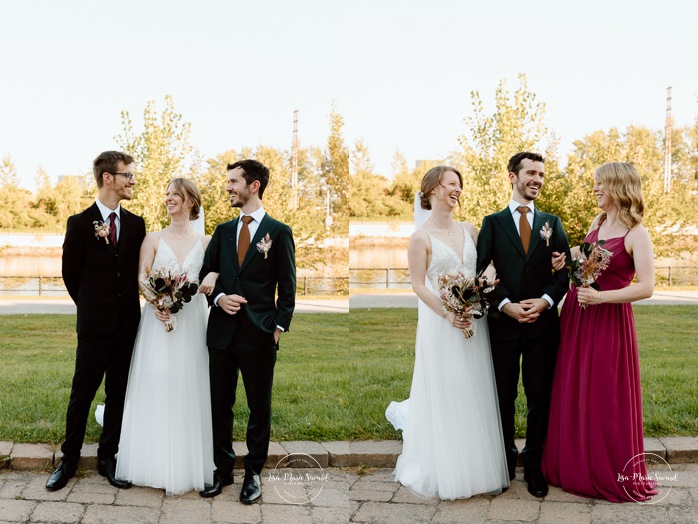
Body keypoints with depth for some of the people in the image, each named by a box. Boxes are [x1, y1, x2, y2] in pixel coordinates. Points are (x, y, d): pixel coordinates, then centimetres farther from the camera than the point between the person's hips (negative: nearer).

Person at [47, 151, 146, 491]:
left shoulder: (136, 224, 6)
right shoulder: (80, 223, -4)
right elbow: (70, 274, 3)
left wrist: (126, 307, 6)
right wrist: (92, 308, 9)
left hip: (128, 323, 3)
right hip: (94, 324, -3)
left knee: (118, 394, 9)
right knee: (82, 393, 5)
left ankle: (108, 459, 22)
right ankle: (69, 460, 19)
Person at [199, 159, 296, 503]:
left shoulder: (279, 232, -1)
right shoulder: (223, 231, 12)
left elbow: (287, 287, -1)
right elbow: (206, 273, 14)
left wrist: (280, 327, -7)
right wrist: (219, 297, -6)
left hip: (259, 333, -4)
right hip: (222, 330, 4)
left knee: (259, 407, 5)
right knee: (220, 404, 10)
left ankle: (253, 472, 19)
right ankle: (223, 469, 24)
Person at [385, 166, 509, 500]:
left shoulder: (469, 230, 9)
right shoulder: (421, 238, -6)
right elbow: (418, 285, -10)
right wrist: (447, 314, -20)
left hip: (473, 320, 5)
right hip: (440, 325, -5)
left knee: (475, 393, 9)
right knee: (445, 395, 2)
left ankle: (477, 466, 23)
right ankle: (446, 471, 20)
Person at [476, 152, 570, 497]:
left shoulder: (552, 223, 9)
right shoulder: (493, 222, 5)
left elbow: (566, 270, 4)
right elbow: (482, 272, -1)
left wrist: (545, 301, -12)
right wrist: (506, 306, -13)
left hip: (542, 323, 1)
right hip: (503, 323, -1)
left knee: (540, 397, 5)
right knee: (504, 395, 9)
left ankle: (534, 465, 16)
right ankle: (506, 456, 24)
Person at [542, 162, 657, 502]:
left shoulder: (636, 233, -12)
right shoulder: (598, 222, 9)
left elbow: (646, 287, -18)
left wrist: (601, 297, -24)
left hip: (609, 321, -7)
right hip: (575, 315, 7)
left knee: (606, 398, 2)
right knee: (573, 395, 11)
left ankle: (612, 475, 20)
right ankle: (575, 466, 26)